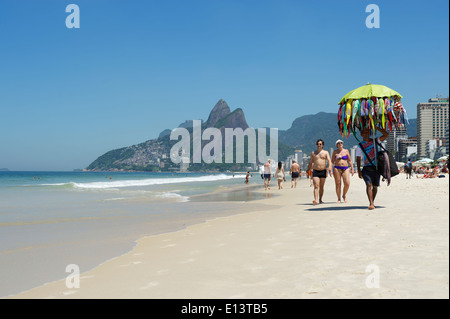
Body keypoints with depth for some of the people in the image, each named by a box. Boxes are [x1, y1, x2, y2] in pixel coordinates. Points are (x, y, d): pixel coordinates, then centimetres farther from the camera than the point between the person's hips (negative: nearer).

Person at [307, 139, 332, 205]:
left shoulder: (326, 152, 6)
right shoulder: (313, 153, 11)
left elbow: (329, 160, -8)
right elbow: (310, 163, 18)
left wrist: (329, 167, -27)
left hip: (323, 171, 0)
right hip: (315, 172, 0)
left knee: (321, 187, 7)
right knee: (316, 186, -14)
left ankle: (320, 200, 19)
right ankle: (315, 200, -27)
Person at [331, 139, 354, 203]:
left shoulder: (346, 151, 9)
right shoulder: (335, 152, 6)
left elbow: (350, 161, 12)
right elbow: (332, 161, 8)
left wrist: (352, 169, 6)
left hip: (345, 168, 1)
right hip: (337, 168, -1)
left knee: (347, 184, -11)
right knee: (338, 184, -2)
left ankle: (344, 195, 14)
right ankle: (339, 199, 8)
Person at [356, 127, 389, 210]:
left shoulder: (375, 141, 11)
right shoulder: (360, 145, 6)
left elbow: (386, 134, 2)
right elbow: (358, 159, 3)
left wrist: (377, 128, -5)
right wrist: (359, 171, -6)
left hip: (376, 167, 2)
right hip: (367, 168, -2)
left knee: (375, 185, 8)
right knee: (369, 184, -19)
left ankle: (373, 202, 26)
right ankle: (371, 204, -28)